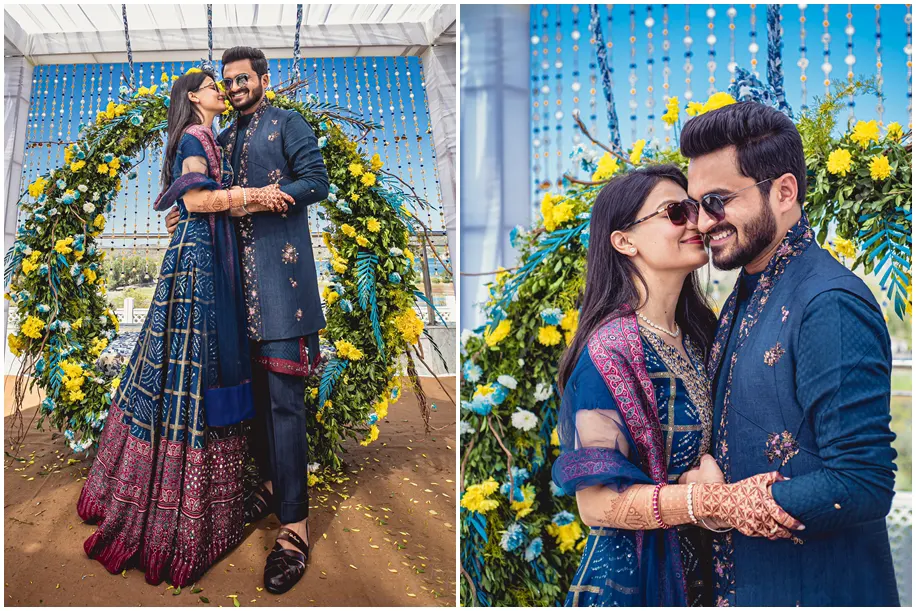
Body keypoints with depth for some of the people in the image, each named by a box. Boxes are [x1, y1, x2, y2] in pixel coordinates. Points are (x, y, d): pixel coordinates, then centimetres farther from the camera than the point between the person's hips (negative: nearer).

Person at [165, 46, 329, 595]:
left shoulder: (288, 124, 5)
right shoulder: (226, 138, 24)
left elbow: (317, 181, -7)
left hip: (281, 273, -7)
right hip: (239, 275, 7)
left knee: (284, 396, -12)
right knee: (255, 385, 11)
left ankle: (294, 524, -8)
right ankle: (272, 482, 27)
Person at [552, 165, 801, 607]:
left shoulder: (699, 334, -1)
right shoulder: (611, 348, -23)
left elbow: (702, 439, 5)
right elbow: (596, 502, -24)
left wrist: (705, 467, -16)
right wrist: (717, 501, -32)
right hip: (633, 571, -7)